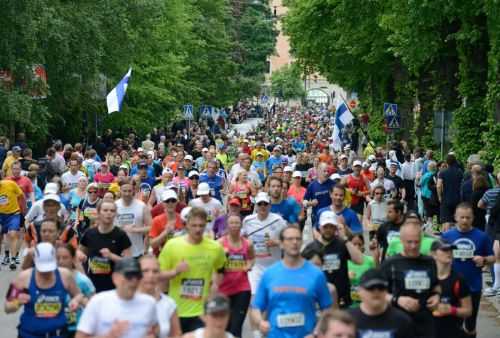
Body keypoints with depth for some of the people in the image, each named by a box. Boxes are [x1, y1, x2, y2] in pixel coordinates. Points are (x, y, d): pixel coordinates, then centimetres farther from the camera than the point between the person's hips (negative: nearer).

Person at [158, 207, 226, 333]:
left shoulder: (215, 248, -4)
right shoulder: (172, 245, -9)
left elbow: (220, 269, 18)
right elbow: (159, 274, -4)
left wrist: (215, 284, 3)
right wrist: (175, 272, -22)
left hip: (201, 311, 0)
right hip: (176, 310, 0)